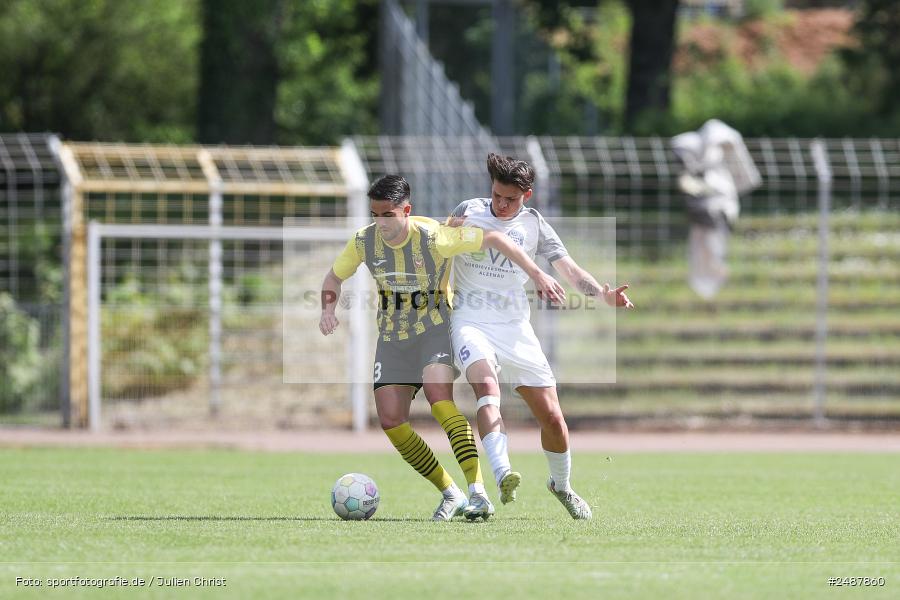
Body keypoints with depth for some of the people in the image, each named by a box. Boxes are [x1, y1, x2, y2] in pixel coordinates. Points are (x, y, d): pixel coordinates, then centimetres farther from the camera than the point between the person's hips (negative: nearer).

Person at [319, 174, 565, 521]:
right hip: (392, 337, 5)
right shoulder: (363, 242, -8)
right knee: (390, 420, -7)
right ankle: (450, 494, 7)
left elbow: (494, 240, -14)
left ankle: (478, 492, -35)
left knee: (438, 397, -30)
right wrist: (328, 309, -10)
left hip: (436, 330, -5)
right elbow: (334, 276, 10)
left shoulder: (434, 237, -21)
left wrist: (537, 275, -14)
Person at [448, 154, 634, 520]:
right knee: (487, 385, -32)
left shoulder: (534, 225, 4)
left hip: (515, 328, 2)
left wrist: (602, 293, -23)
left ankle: (561, 486, 27)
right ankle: (502, 476, -48)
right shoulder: (468, 212, 2)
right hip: (470, 322, -2)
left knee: (552, 417, 1)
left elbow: (568, 269, -4)